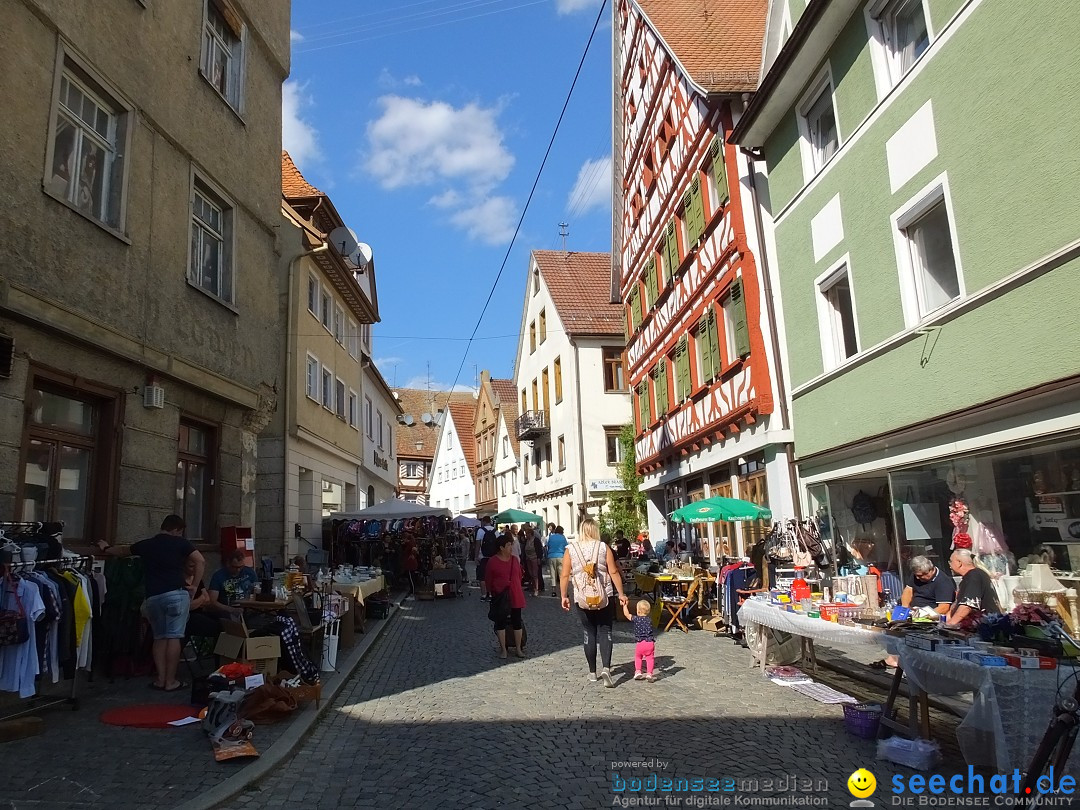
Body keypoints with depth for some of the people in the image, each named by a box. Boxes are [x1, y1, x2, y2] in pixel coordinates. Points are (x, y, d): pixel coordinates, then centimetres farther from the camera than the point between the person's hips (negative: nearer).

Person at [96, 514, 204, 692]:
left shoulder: (146, 544, 15)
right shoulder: (181, 542, 2)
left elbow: (122, 550, 36)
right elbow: (200, 561, -11)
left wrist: (106, 549, 57)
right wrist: (194, 586, -3)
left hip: (152, 597, 5)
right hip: (176, 594, -5)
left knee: (159, 637, 14)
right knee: (173, 637, -3)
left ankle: (161, 679, 12)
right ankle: (170, 681, -1)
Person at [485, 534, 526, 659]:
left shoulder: (515, 560, 4)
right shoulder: (492, 562, -7)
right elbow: (488, 580, -1)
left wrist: (519, 590, 12)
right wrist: (493, 594, 0)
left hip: (515, 596, 3)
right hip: (500, 597, -3)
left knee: (517, 622, 7)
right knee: (501, 622, 5)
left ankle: (518, 648, 19)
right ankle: (503, 649, 16)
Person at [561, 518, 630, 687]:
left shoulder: (570, 549, -2)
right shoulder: (603, 548, -2)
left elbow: (565, 576, -3)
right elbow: (614, 573, -4)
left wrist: (564, 596, 6)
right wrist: (621, 594, 2)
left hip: (582, 598, 1)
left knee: (589, 633, 11)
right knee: (605, 632, 4)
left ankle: (592, 672, 18)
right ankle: (606, 668, -12)